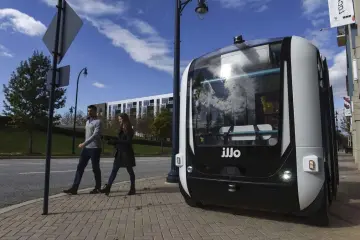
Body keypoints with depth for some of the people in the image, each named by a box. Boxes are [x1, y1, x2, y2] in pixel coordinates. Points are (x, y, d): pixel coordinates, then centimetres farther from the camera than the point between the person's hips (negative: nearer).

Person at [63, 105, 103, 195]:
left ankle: (97, 188, 15)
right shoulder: (87, 121, 16)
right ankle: (74, 188, 4)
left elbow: (95, 135, -21)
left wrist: (84, 143, -27)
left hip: (95, 148, -8)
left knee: (95, 168, 2)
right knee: (80, 167, 2)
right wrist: (85, 144, 19)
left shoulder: (98, 122, -10)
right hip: (86, 148, 8)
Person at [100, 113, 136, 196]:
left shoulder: (129, 130, -8)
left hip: (127, 153, -7)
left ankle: (132, 188, 14)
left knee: (130, 171, 4)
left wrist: (116, 141, -21)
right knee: (114, 170, 0)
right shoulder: (121, 129, 14)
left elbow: (128, 141, -19)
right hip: (119, 153, 7)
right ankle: (107, 187, -3)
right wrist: (112, 142, -4)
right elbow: (119, 141, 14)